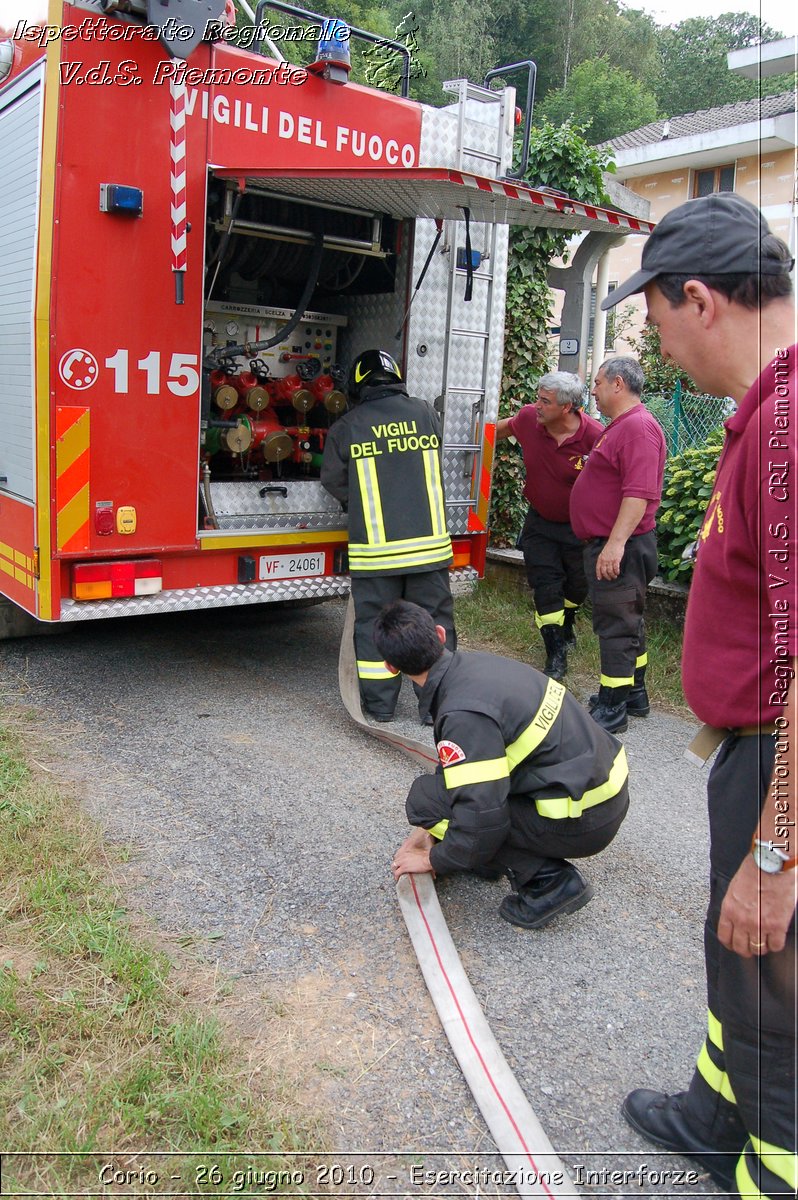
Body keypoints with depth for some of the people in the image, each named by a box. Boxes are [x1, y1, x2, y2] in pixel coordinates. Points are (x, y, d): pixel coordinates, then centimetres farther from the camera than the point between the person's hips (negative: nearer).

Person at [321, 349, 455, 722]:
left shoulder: (346, 426, -1)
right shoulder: (426, 413, 5)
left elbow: (333, 481, 10)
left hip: (375, 545, -1)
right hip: (429, 540, 2)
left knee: (374, 621, 9)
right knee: (434, 620, 10)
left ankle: (380, 703, 15)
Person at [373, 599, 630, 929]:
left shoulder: (464, 714, -24)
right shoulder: (476, 664, 4)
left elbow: (481, 819, -22)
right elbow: (459, 767, 19)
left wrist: (434, 860, -3)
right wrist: (430, 828, 22)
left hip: (583, 822, -9)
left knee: (425, 798, -8)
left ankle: (547, 880, -6)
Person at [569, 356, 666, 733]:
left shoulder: (639, 426, -17)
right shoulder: (620, 426, 18)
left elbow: (640, 492, -27)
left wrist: (616, 542, -31)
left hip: (619, 549, -11)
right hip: (610, 546, 11)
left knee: (616, 625, -6)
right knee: (626, 621, 18)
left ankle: (611, 709, 1)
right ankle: (635, 694, 30)